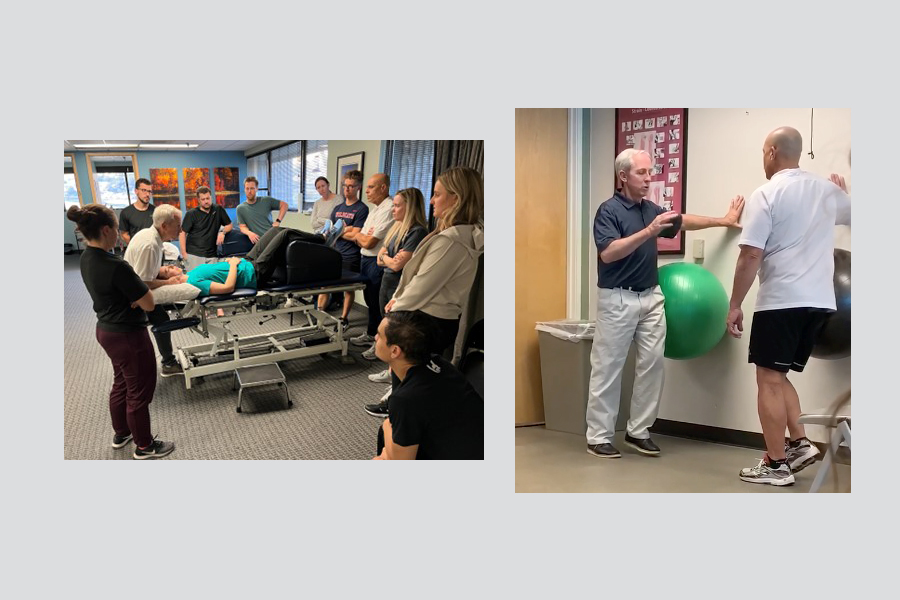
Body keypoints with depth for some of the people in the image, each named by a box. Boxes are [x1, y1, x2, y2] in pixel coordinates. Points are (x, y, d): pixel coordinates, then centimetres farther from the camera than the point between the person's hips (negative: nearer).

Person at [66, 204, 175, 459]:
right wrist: (139, 282, -5)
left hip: (107, 330, 9)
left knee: (121, 384, 26)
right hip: (128, 335, -9)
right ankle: (144, 446, 23)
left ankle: (120, 434, 43)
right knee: (140, 391, 8)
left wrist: (133, 292, -5)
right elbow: (149, 303, -22)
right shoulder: (115, 266, -29)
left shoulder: (87, 258, 0)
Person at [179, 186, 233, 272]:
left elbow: (229, 225, 15)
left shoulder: (218, 210, 8)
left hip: (212, 255, 2)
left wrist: (223, 232, -8)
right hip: (194, 255, -2)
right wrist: (184, 253, -6)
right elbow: (182, 233, 1)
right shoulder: (191, 214, 1)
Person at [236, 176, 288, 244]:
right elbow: (242, 227, 8)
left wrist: (278, 221, 2)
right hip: (259, 240, -2)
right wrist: (249, 233, -15)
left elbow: (284, 205, 14)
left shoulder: (266, 200, 11)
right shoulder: (240, 208, 11)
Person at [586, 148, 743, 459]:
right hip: (617, 299, -7)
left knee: (652, 363, 6)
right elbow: (608, 253, -25)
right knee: (607, 369, -2)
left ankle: (638, 431, 16)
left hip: (651, 296, 7)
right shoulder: (609, 210, -12)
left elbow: (682, 220, 28)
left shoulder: (650, 209, 11)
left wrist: (722, 221, 32)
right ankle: (598, 437, 5)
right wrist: (649, 231, -29)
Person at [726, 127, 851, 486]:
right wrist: (841, 191, 55)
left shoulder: (767, 194, -7)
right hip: (819, 301, 7)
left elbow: (750, 257, -13)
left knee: (769, 380, 0)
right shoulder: (827, 190, 13)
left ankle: (776, 465, 4)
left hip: (781, 301, -7)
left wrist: (735, 305, -7)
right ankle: (800, 443, 13)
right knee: (780, 377, 19)